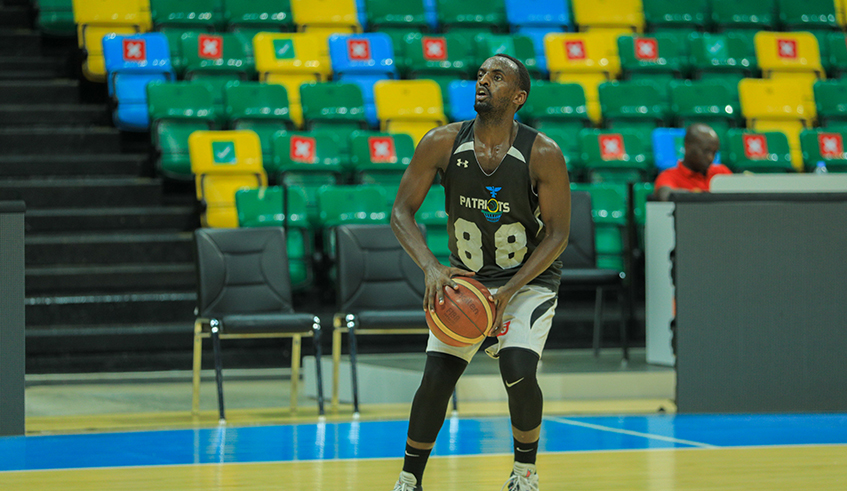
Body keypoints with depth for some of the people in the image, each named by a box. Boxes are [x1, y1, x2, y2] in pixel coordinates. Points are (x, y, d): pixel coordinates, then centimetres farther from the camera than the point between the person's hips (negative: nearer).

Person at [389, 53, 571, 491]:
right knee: (436, 378, -8)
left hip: (529, 278, -2)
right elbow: (401, 212, -9)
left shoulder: (543, 154, -20)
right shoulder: (443, 143, -13)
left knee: (518, 371, -22)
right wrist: (431, 268, -25)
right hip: (464, 278, 2)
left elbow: (557, 235, -15)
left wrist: (508, 291, -24)